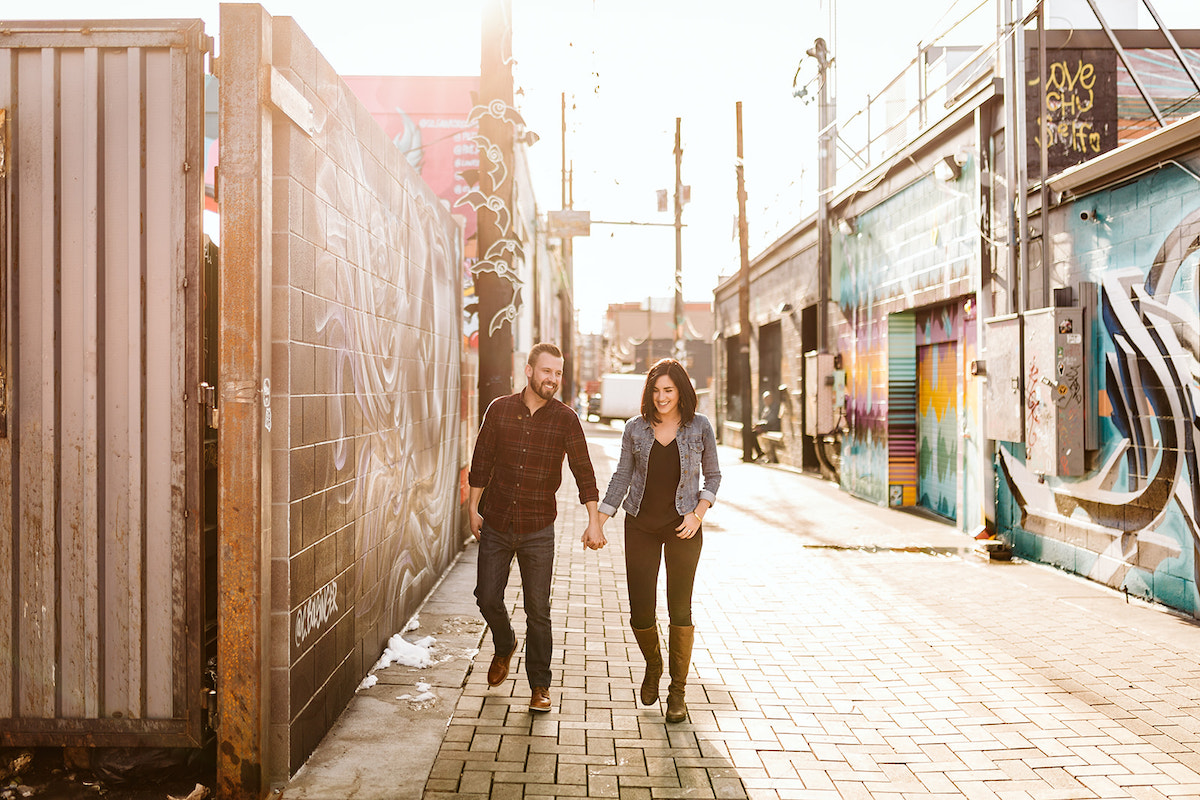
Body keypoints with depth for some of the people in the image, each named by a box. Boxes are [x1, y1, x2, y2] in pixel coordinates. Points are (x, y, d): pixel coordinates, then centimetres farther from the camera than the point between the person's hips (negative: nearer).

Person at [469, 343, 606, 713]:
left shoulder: (565, 418, -5)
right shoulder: (499, 409, -1)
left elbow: (583, 471, -6)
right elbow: (481, 462, 7)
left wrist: (594, 521, -12)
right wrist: (474, 508, 6)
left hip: (538, 530, -2)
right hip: (495, 525, 2)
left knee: (538, 610, 1)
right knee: (488, 598, 8)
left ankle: (539, 685, 18)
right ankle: (504, 647, 39)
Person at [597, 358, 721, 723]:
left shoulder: (699, 427, -1)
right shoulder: (636, 429, 2)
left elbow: (713, 475, 7)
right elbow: (622, 477, 7)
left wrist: (698, 514, -7)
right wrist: (598, 522, 2)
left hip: (683, 527, -1)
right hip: (640, 525, 1)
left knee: (680, 609, 1)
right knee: (640, 611, 0)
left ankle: (678, 690, 18)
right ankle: (653, 666, 32)